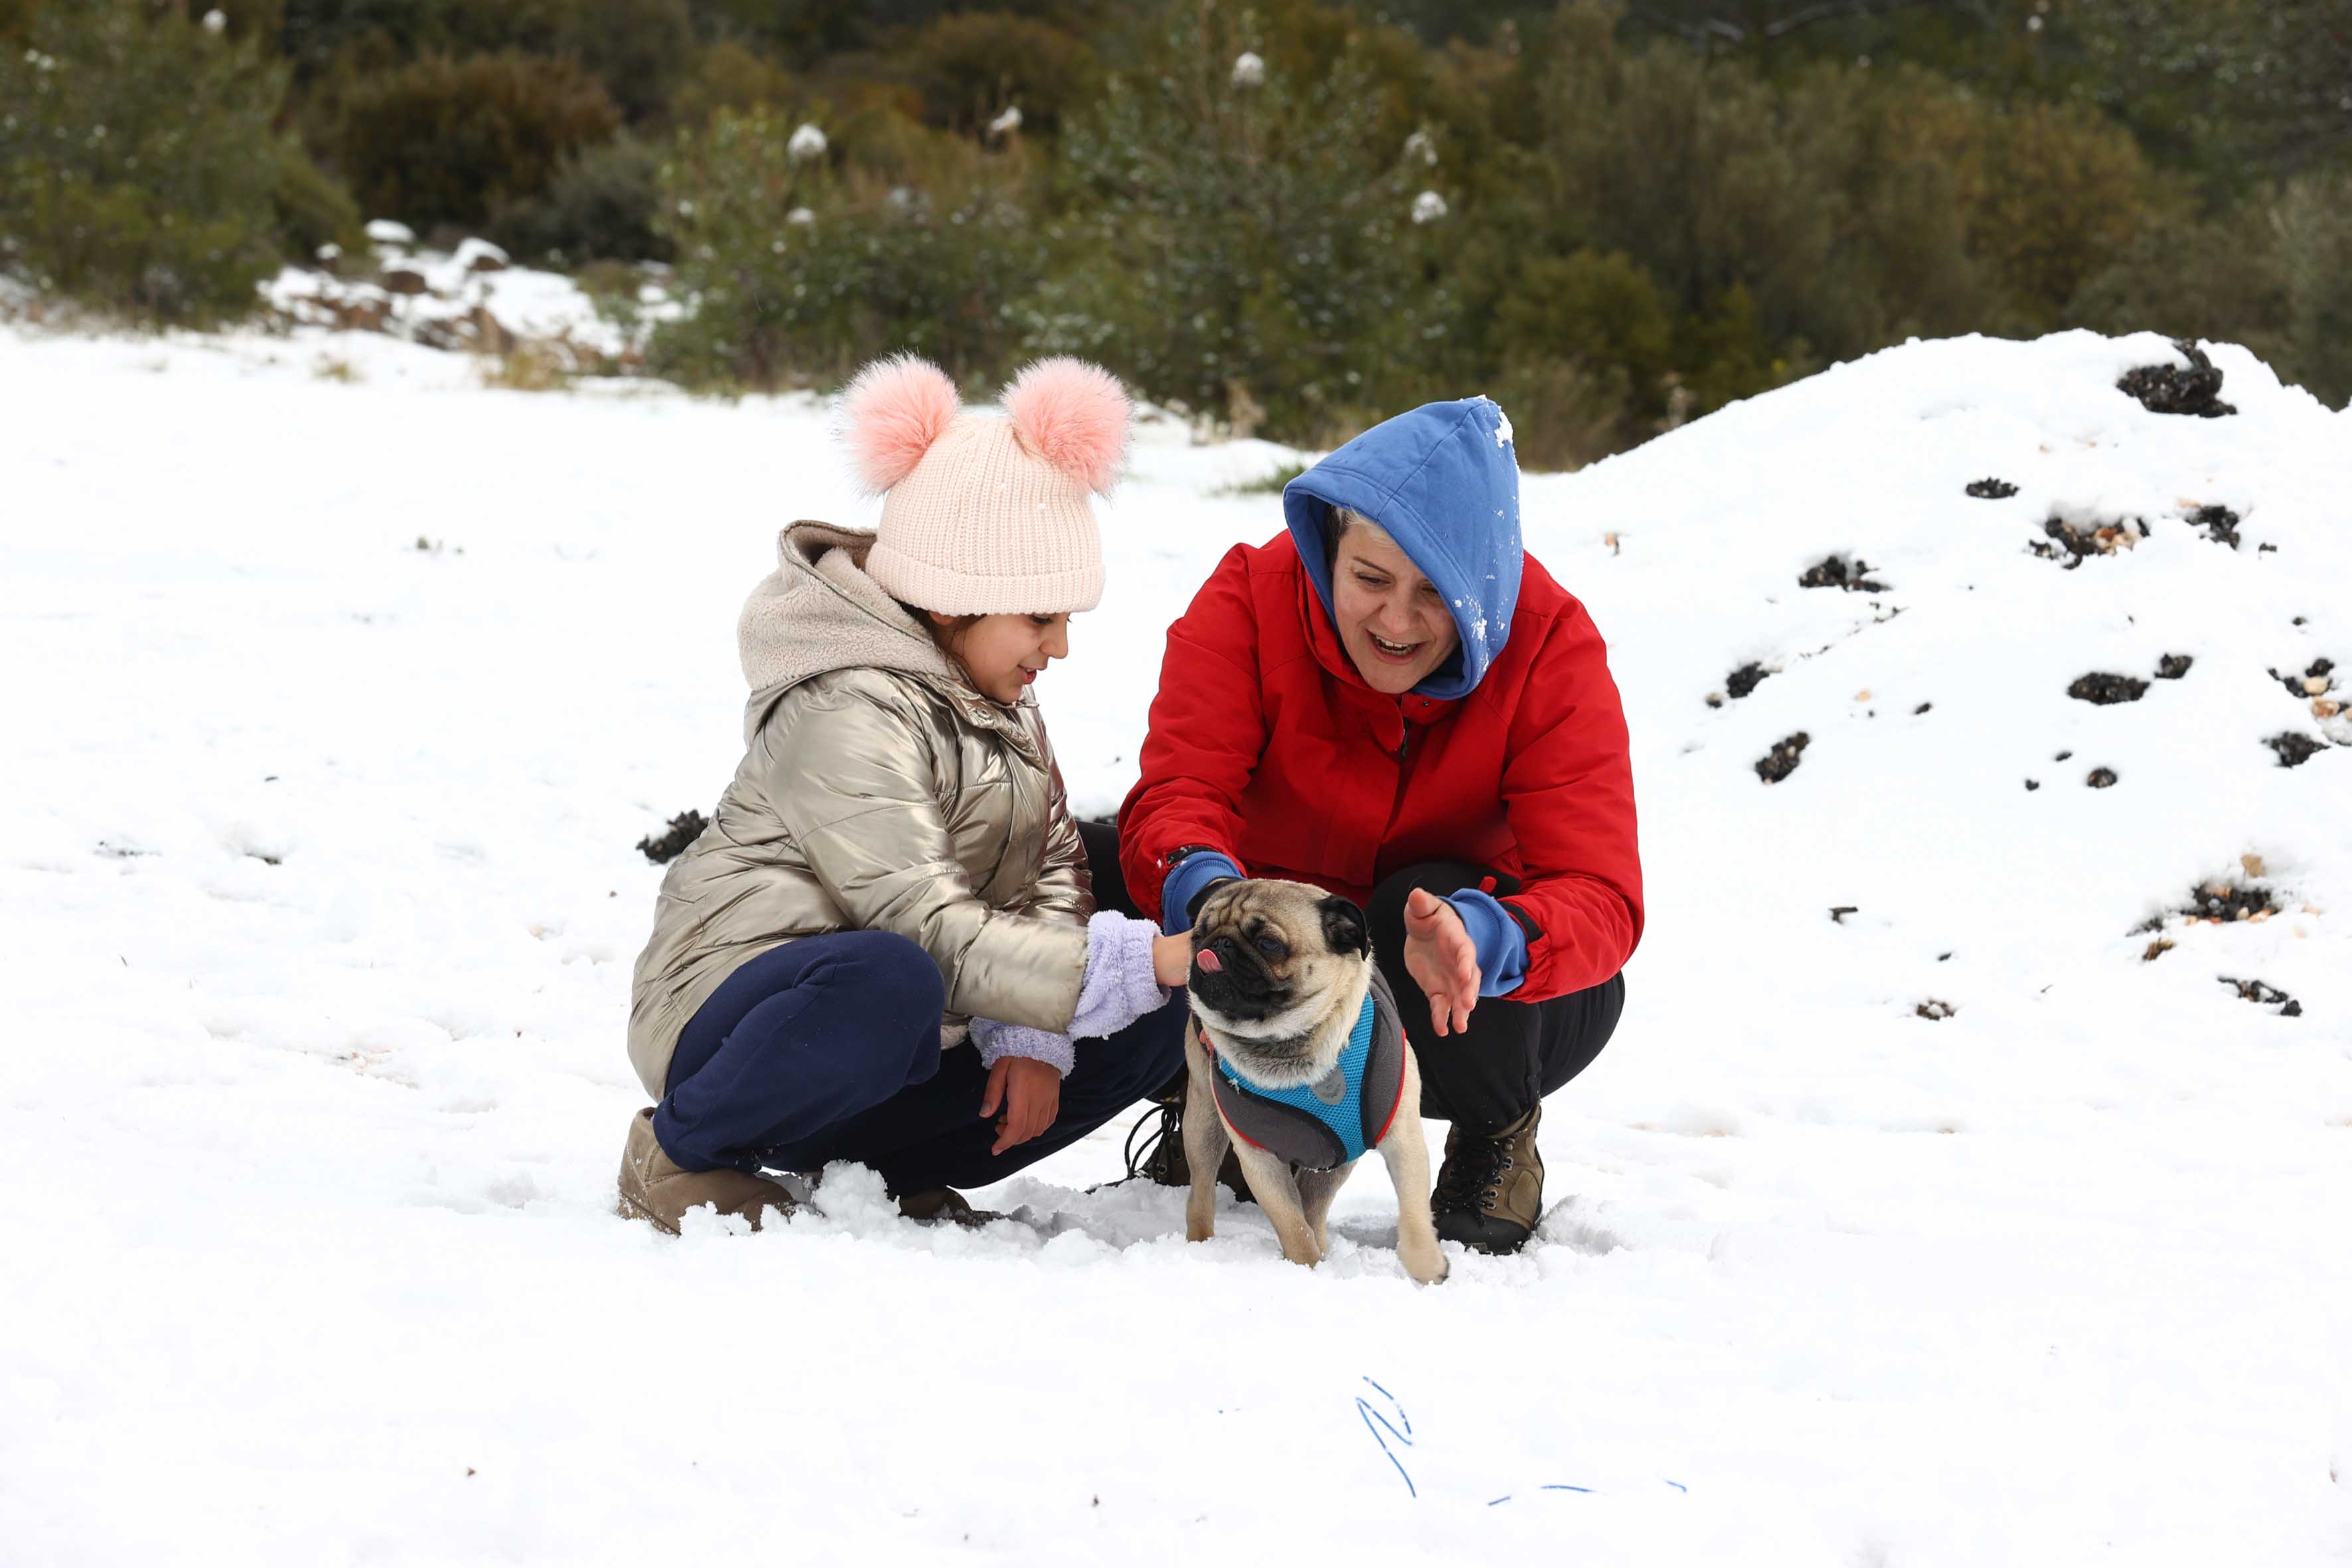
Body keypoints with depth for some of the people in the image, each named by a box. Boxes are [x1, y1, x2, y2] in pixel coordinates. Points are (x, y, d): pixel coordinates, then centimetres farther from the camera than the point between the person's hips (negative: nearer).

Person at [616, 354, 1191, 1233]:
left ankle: (892, 1170, 7)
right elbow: (928, 928, -29)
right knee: (889, 981, -42)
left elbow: (1052, 863, 9)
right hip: (735, 1012, -9)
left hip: (906, 1047, 9)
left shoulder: (994, 692, 10)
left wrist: (1032, 1036, -9)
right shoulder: (844, 715, -21)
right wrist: (1143, 959, -33)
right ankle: (682, 1152, -14)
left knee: (1158, 1024, -2)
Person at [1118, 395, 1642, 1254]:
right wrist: (1203, 886, -54)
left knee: (1429, 901, -33)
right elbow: (1179, 792, -29)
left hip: (1487, 999, -1)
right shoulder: (1250, 598, -18)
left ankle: (1497, 1140, -3)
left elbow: (1601, 897, -30)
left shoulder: (1550, 645, -21)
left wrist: (1480, 938, -53)